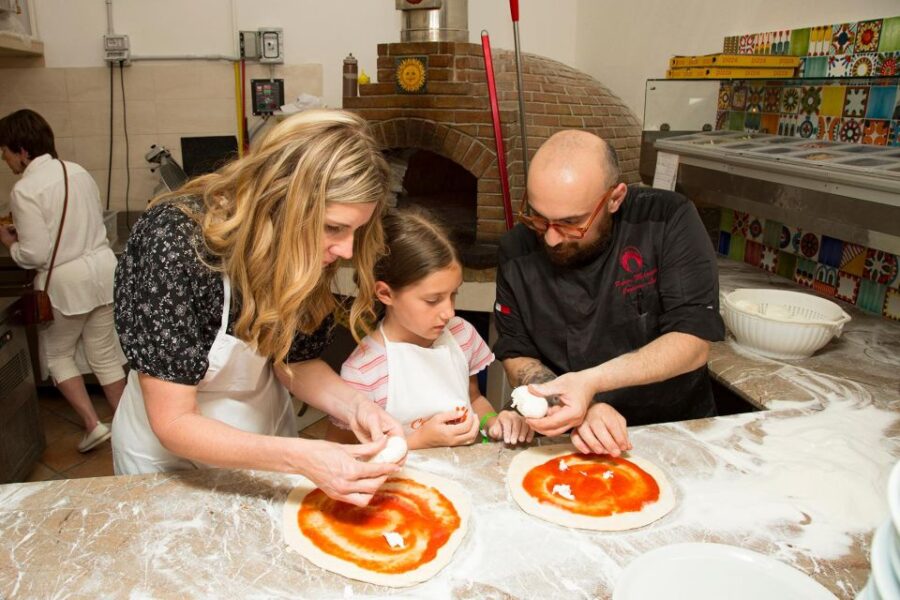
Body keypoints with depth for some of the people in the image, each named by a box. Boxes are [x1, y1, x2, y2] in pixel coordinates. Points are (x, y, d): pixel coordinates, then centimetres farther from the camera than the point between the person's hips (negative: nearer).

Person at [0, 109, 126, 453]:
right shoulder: (78, 172, 5)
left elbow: (34, 254, -18)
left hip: (65, 282, -6)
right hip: (102, 267, 6)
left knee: (56, 354, 16)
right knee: (104, 354, 17)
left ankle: (93, 425, 12)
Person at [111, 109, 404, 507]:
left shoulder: (304, 249, -19)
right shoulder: (171, 243, -34)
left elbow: (295, 359, -8)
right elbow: (172, 422, -31)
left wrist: (352, 405, -28)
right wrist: (301, 458, -42)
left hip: (264, 441, 5)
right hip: (171, 454, -4)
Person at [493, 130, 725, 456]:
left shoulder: (669, 220, -12)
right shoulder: (517, 249, -6)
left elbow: (693, 343, -16)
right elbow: (516, 356, -1)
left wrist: (592, 382, -27)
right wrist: (578, 408, -18)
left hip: (678, 426, 0)